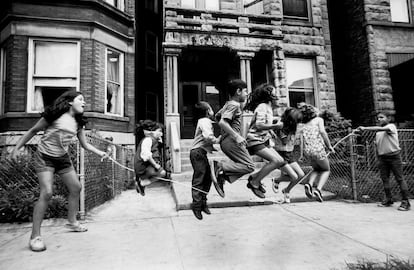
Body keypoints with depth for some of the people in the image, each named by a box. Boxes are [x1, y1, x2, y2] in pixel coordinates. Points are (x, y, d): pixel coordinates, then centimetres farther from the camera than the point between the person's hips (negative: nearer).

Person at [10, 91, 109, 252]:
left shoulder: (78, 122, 4)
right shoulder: (54, 114, -12)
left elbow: (85, 144, 8)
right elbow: (33, 131, -4)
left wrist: (100, 152, -6)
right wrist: (17, 148, -5)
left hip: (62, 158, 7)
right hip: (44, 156, -7)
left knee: (76, 188, 8)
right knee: (47, 193, -18)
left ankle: (72, 222, 29)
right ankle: (35, 236, -6)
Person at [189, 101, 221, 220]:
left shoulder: (203, 121, 20)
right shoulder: (206, 121, -12)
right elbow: (207, 136, -29)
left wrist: (211, 147, 13)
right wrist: (217, 140, -13)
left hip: (201, 153, 10)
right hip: (198, 152, -10)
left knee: (207, 178, 12)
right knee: (198, 180, -5)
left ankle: (203, 203, 21)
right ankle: (197, 205, 3)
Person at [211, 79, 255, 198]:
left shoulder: (228, 104, 17)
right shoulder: (234, 105, -10)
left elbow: (217, 116, 29)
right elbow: (222, 122, -23)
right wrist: (236, 136, -21)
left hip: (225, 141, 10)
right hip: (231, 141, -10)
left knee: (243, 165, 14)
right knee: (249, 166, -10)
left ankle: (222, 177, 2)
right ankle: (220, 166, -15)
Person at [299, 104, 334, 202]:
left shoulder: (303, 126, 19)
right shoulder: (318, 119, 8)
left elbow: (302, 143, 11)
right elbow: (322, 131, -10)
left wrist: (301, 156, 10)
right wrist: (329, 146, -4)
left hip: (307, 151, 4)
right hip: (318, 149, -4)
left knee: (317, 169, 29)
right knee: (326, 170, 19)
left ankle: (309, 184, 4)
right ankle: (318, 189, -1)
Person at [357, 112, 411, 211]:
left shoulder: (391, 126, -6)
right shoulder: (378, 132, 13)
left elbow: (381, 129, -28)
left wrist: (365, 128, -35)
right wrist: (378, 159, 12)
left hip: (394, 156, -6)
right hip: (382, 157, 7)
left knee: (399, 178, -2)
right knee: (384, 179, 8)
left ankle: (405, 202, 3)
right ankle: (388, 199, 18)